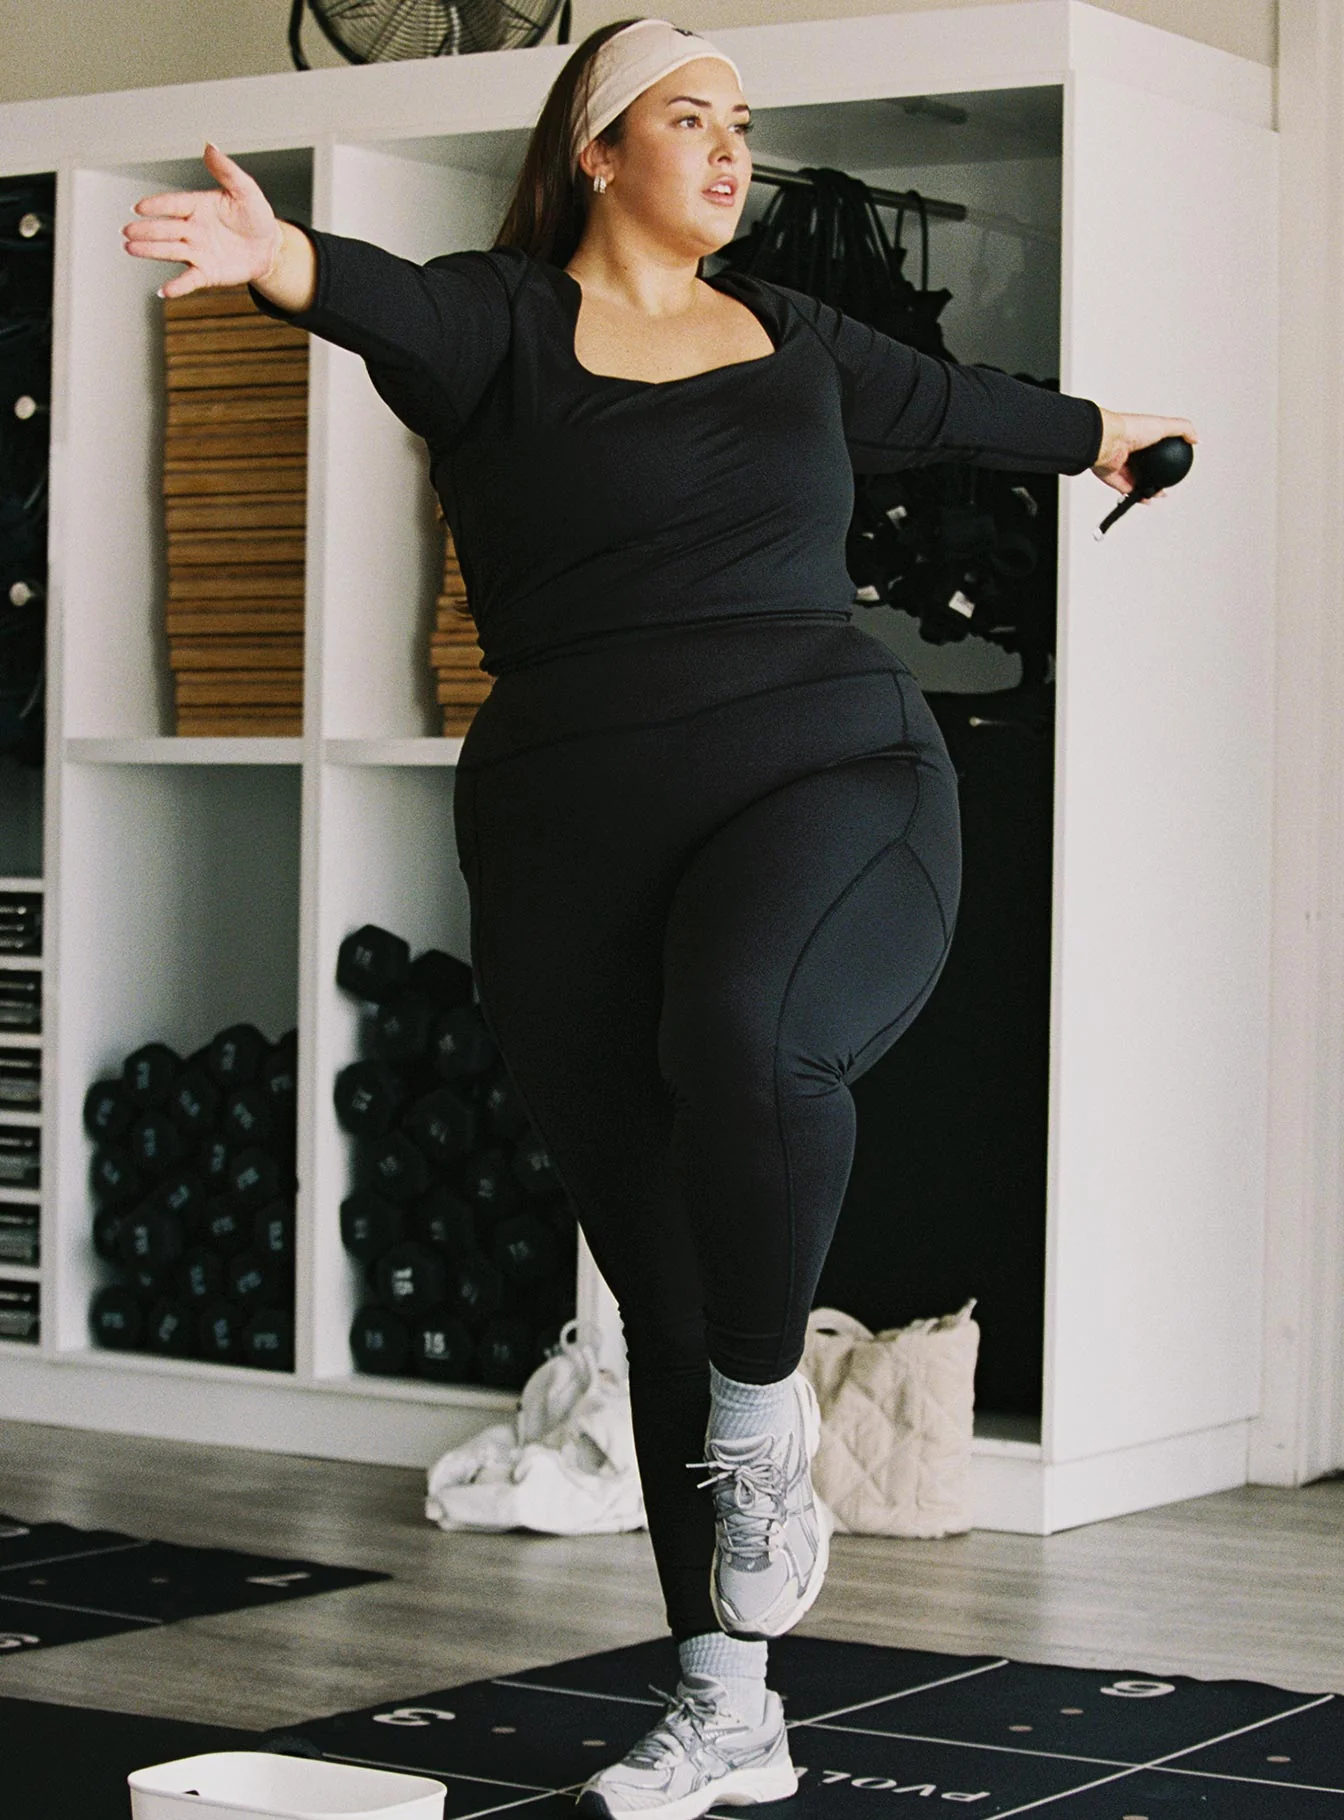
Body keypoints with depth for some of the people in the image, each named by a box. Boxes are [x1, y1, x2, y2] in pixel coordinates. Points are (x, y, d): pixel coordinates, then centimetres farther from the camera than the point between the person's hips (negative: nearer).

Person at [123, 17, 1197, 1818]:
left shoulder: (787, 333, 16)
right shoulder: (504, 322, 3)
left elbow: (951, 401, 36)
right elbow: (402, 308, -20)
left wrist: (1096, 435, 52)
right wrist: (282, 256, -43)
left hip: (833, 781, 1)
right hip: (577, 844, -1)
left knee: (742, 1027, -35)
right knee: (662, 1297, 5)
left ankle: (767, 1412, -10)